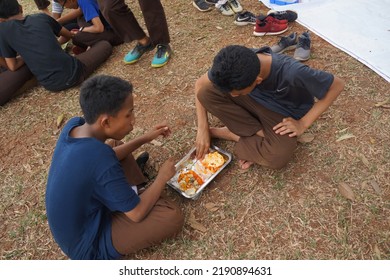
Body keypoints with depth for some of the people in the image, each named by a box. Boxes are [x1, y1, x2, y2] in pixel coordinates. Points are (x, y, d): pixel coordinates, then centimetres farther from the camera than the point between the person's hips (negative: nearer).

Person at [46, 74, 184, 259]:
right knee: (172, 216, -19)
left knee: (120, 154, 17)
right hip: (88, 246, -7)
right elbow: (137, 213, -23)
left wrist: (144, 139, 3)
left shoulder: (73, 125, -13)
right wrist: (163, 177, -9)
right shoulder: (102, 163, -36)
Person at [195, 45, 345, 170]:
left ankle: (233, 134, -9)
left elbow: (337, 85, -22)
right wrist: (203, 129, -16)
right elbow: (200, 84, -10)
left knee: (277, 158, -34)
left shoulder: (292, 73, -38)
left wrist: (303, 123, -22)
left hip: (282, 114, -4)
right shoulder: (235, 65, -26)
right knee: (206, 93, -22)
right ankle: (260, 134, -13)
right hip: (253, 101, 4)